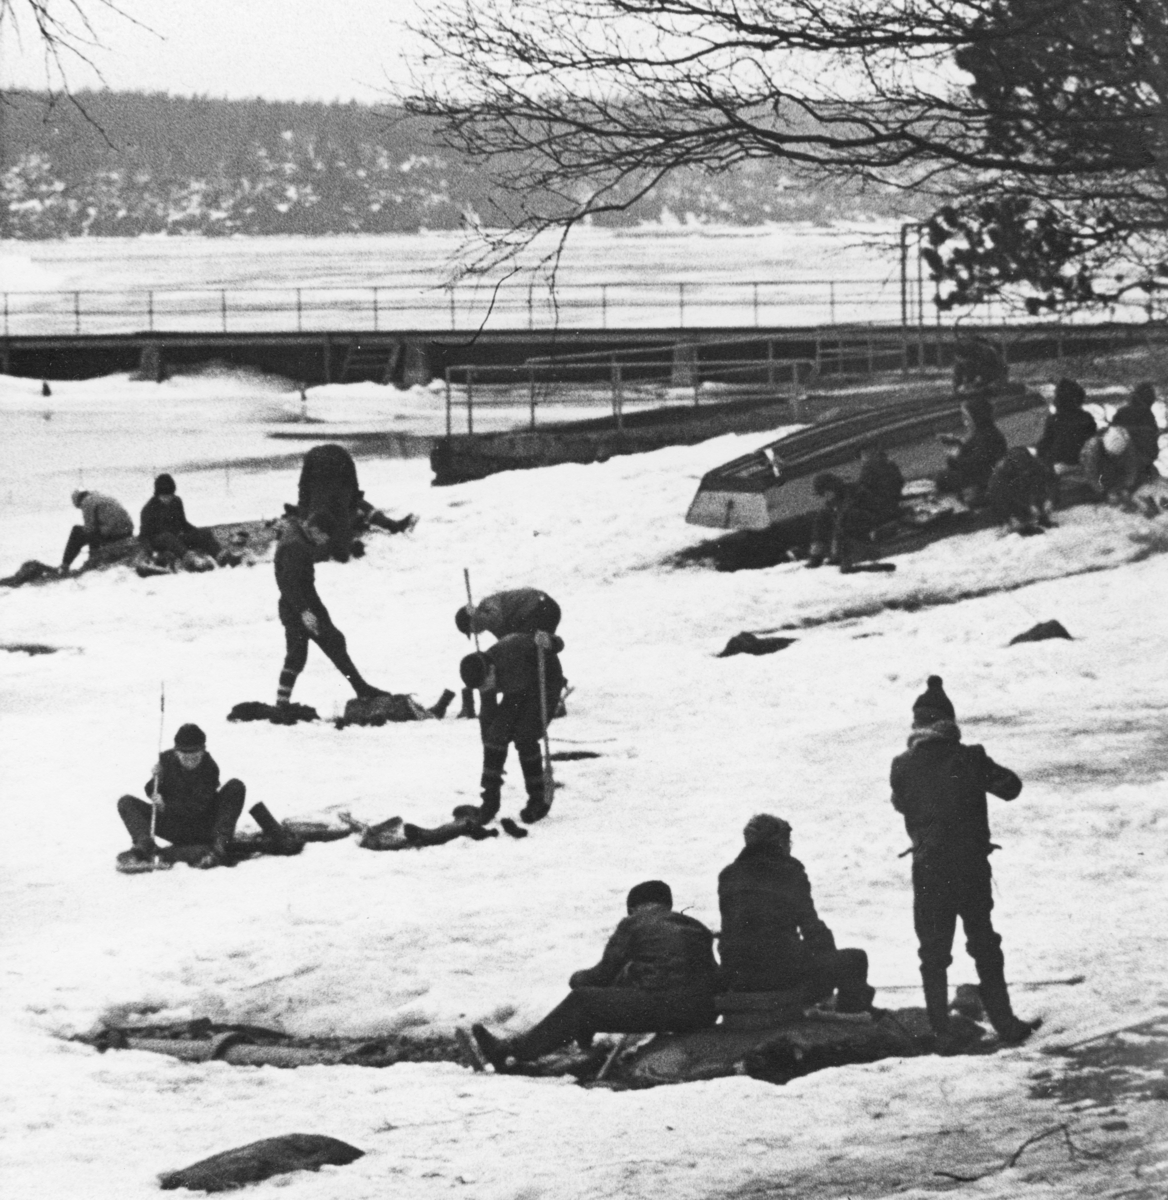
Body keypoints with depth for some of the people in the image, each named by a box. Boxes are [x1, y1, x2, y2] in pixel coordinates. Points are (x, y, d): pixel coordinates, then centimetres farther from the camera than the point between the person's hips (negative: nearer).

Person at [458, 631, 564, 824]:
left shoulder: (514, 651, -35)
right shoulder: (483, 676, -17)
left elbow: (558, 646, -29)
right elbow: (487, 717, -8)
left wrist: (548, 642, -50)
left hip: (546, 683, -5)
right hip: (518, 691, 5)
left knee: (524, 736, -19)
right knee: (496, 734, -13)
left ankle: (539, 799, -4)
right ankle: (490, 800, -4)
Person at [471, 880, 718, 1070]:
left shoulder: (633, 924, 7)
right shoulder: (696, 928, 25)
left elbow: (604, 974, 8)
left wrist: (577, 979, 33)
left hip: (662, 1008, -7)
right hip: (703, 1015, 7)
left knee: (580, 1002, 7)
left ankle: (512, 1050, 11)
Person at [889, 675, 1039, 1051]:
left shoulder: (903, 767, -7)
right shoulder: (969, 758, -10)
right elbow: (1010, 787, 1)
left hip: (928, 871, 0)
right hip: (971, 865, 0)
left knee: (933, 953, 9)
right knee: (984, 946, 13)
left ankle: (941, 1031, 4)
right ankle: (1004, 1023, 13)